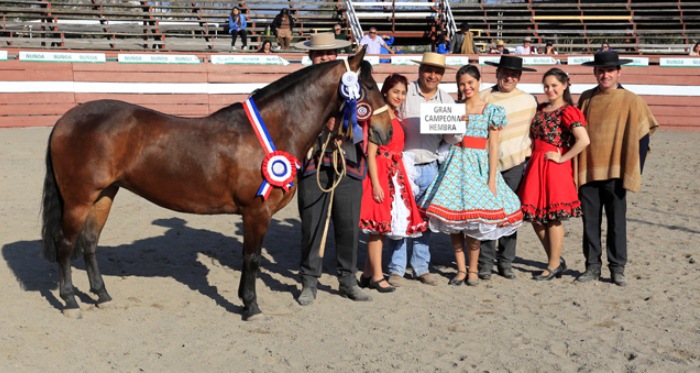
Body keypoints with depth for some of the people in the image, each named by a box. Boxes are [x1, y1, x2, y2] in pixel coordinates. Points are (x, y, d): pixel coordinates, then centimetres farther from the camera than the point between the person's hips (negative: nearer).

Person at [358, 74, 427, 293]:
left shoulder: (397, 118, 15)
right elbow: (370, 153, -15)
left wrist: (401, 176, 12)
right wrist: (376, 184, -20)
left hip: (396, 173, 8)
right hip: (380, 173, -8)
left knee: (383, 226, 11)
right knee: (379, 224, -2)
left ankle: (368, 274, 20)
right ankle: (377, 276, 7)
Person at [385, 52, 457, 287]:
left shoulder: (447, 100, 8)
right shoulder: (404, 94, -3)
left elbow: (450, 138, 6)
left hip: (430, 168, 4)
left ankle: (421, 268, 21)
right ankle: (396, 269, 8)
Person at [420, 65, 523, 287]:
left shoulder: (491, 110, 3)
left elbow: (493, 146, 0)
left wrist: (492, 179, -7)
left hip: (479, 165, -2)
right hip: (455, 163, 2)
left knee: (475, 216, -5)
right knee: (452, 217, -1)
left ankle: (473, 269, 11)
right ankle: (461, 268, 10)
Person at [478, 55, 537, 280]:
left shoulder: (528, 100, 7)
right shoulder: (483, 99, 1)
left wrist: (527, 151, 13)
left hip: (515, 163, 2)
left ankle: (506, 262, 15)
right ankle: (485, 263, 7)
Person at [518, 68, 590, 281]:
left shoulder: (568, 112, -9)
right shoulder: (540, 109, 13)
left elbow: (584, 140, -22)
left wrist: (562, 158, -16)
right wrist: (533, 155, 11)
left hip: (555, 168, -7)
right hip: (535, 165, 7)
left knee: (552, 217, 0)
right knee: (535, 217, 8)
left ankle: (554, 266, 13)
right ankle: (556, 260, 23)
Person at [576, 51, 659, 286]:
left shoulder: (631, 101, -2)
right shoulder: (586, 98, 8)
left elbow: (642, 136, -1)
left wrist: (634, 172, -6)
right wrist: (576, 168, 10)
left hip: (615, 172, -3)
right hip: (588, 170, 3)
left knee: (617, 221, 3)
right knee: (590, 221, 6)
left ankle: (617, 269, 13)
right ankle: (593, 267, 16)